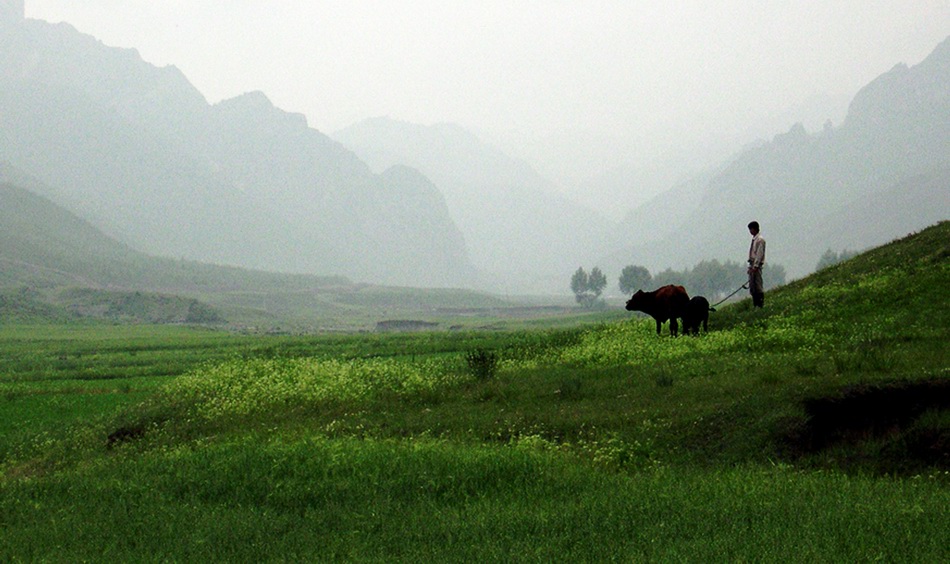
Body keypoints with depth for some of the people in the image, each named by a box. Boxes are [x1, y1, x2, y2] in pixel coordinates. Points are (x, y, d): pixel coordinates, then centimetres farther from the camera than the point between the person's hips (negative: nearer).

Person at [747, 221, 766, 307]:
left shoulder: (760, 240, -11)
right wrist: (750, 266, 17)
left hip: (757, 265, -9)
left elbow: (759, 254, -16)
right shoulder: (753, 239, 17)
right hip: (752, 264, 9)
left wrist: (755, 266, -20)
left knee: (758, 285, -9)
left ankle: (761, 305, -8)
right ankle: (755, 305, 12)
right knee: (752, 287, 8)